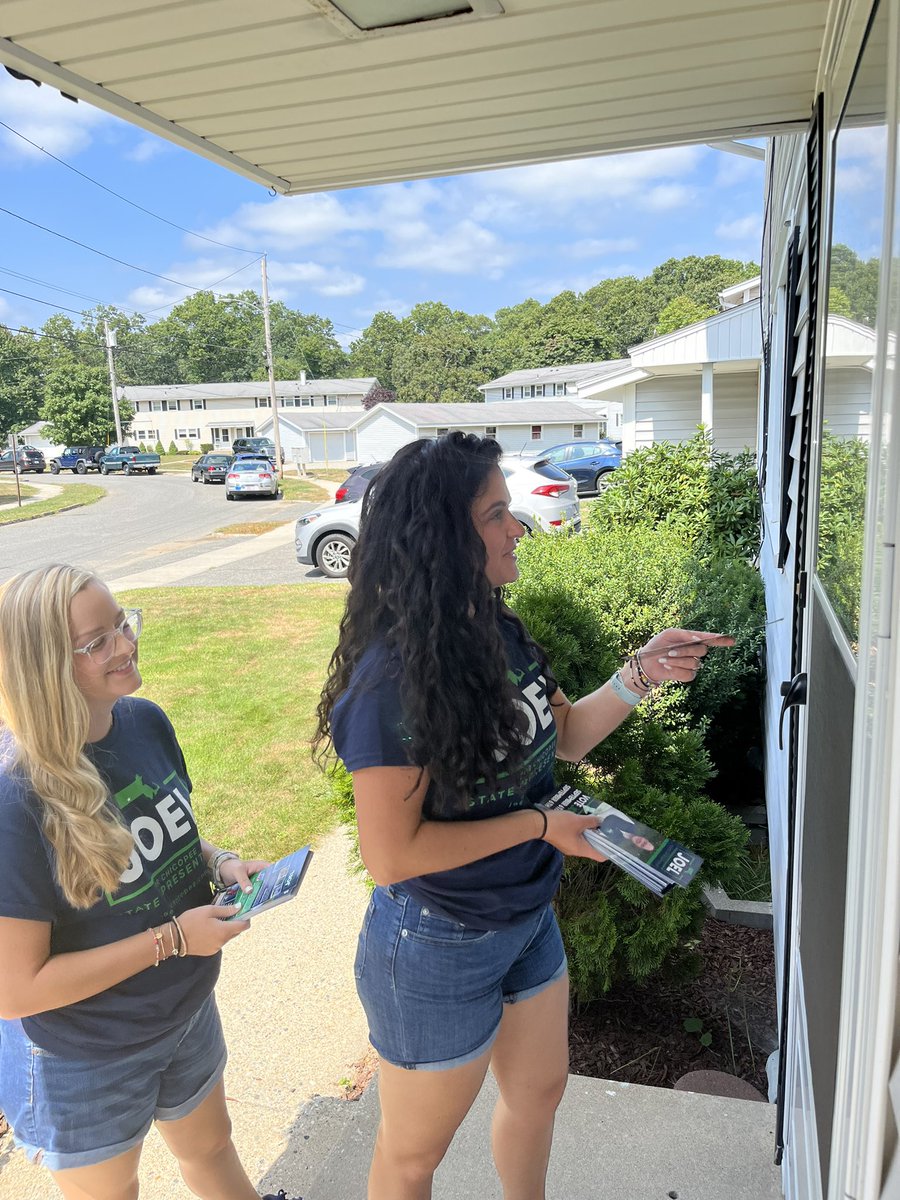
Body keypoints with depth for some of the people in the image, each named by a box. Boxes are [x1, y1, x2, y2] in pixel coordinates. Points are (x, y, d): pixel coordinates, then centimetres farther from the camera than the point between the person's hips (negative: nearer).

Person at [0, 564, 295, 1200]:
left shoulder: (146, 722, -12)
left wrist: (218, 862, -13)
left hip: (186, 1012, 6)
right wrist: (173, 938, -26)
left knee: (210, 1148, 31)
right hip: (83, 1067, -5)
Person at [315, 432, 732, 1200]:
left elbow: (565, 734, 7)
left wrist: (639, 675, -8)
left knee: (538, 1092, 30)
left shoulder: (497, 632, -6)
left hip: (527, 920, 8)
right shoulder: (394, 678, -30)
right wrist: (539, 824, -21)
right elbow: (390, 855, -28)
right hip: (437, 949, -7)